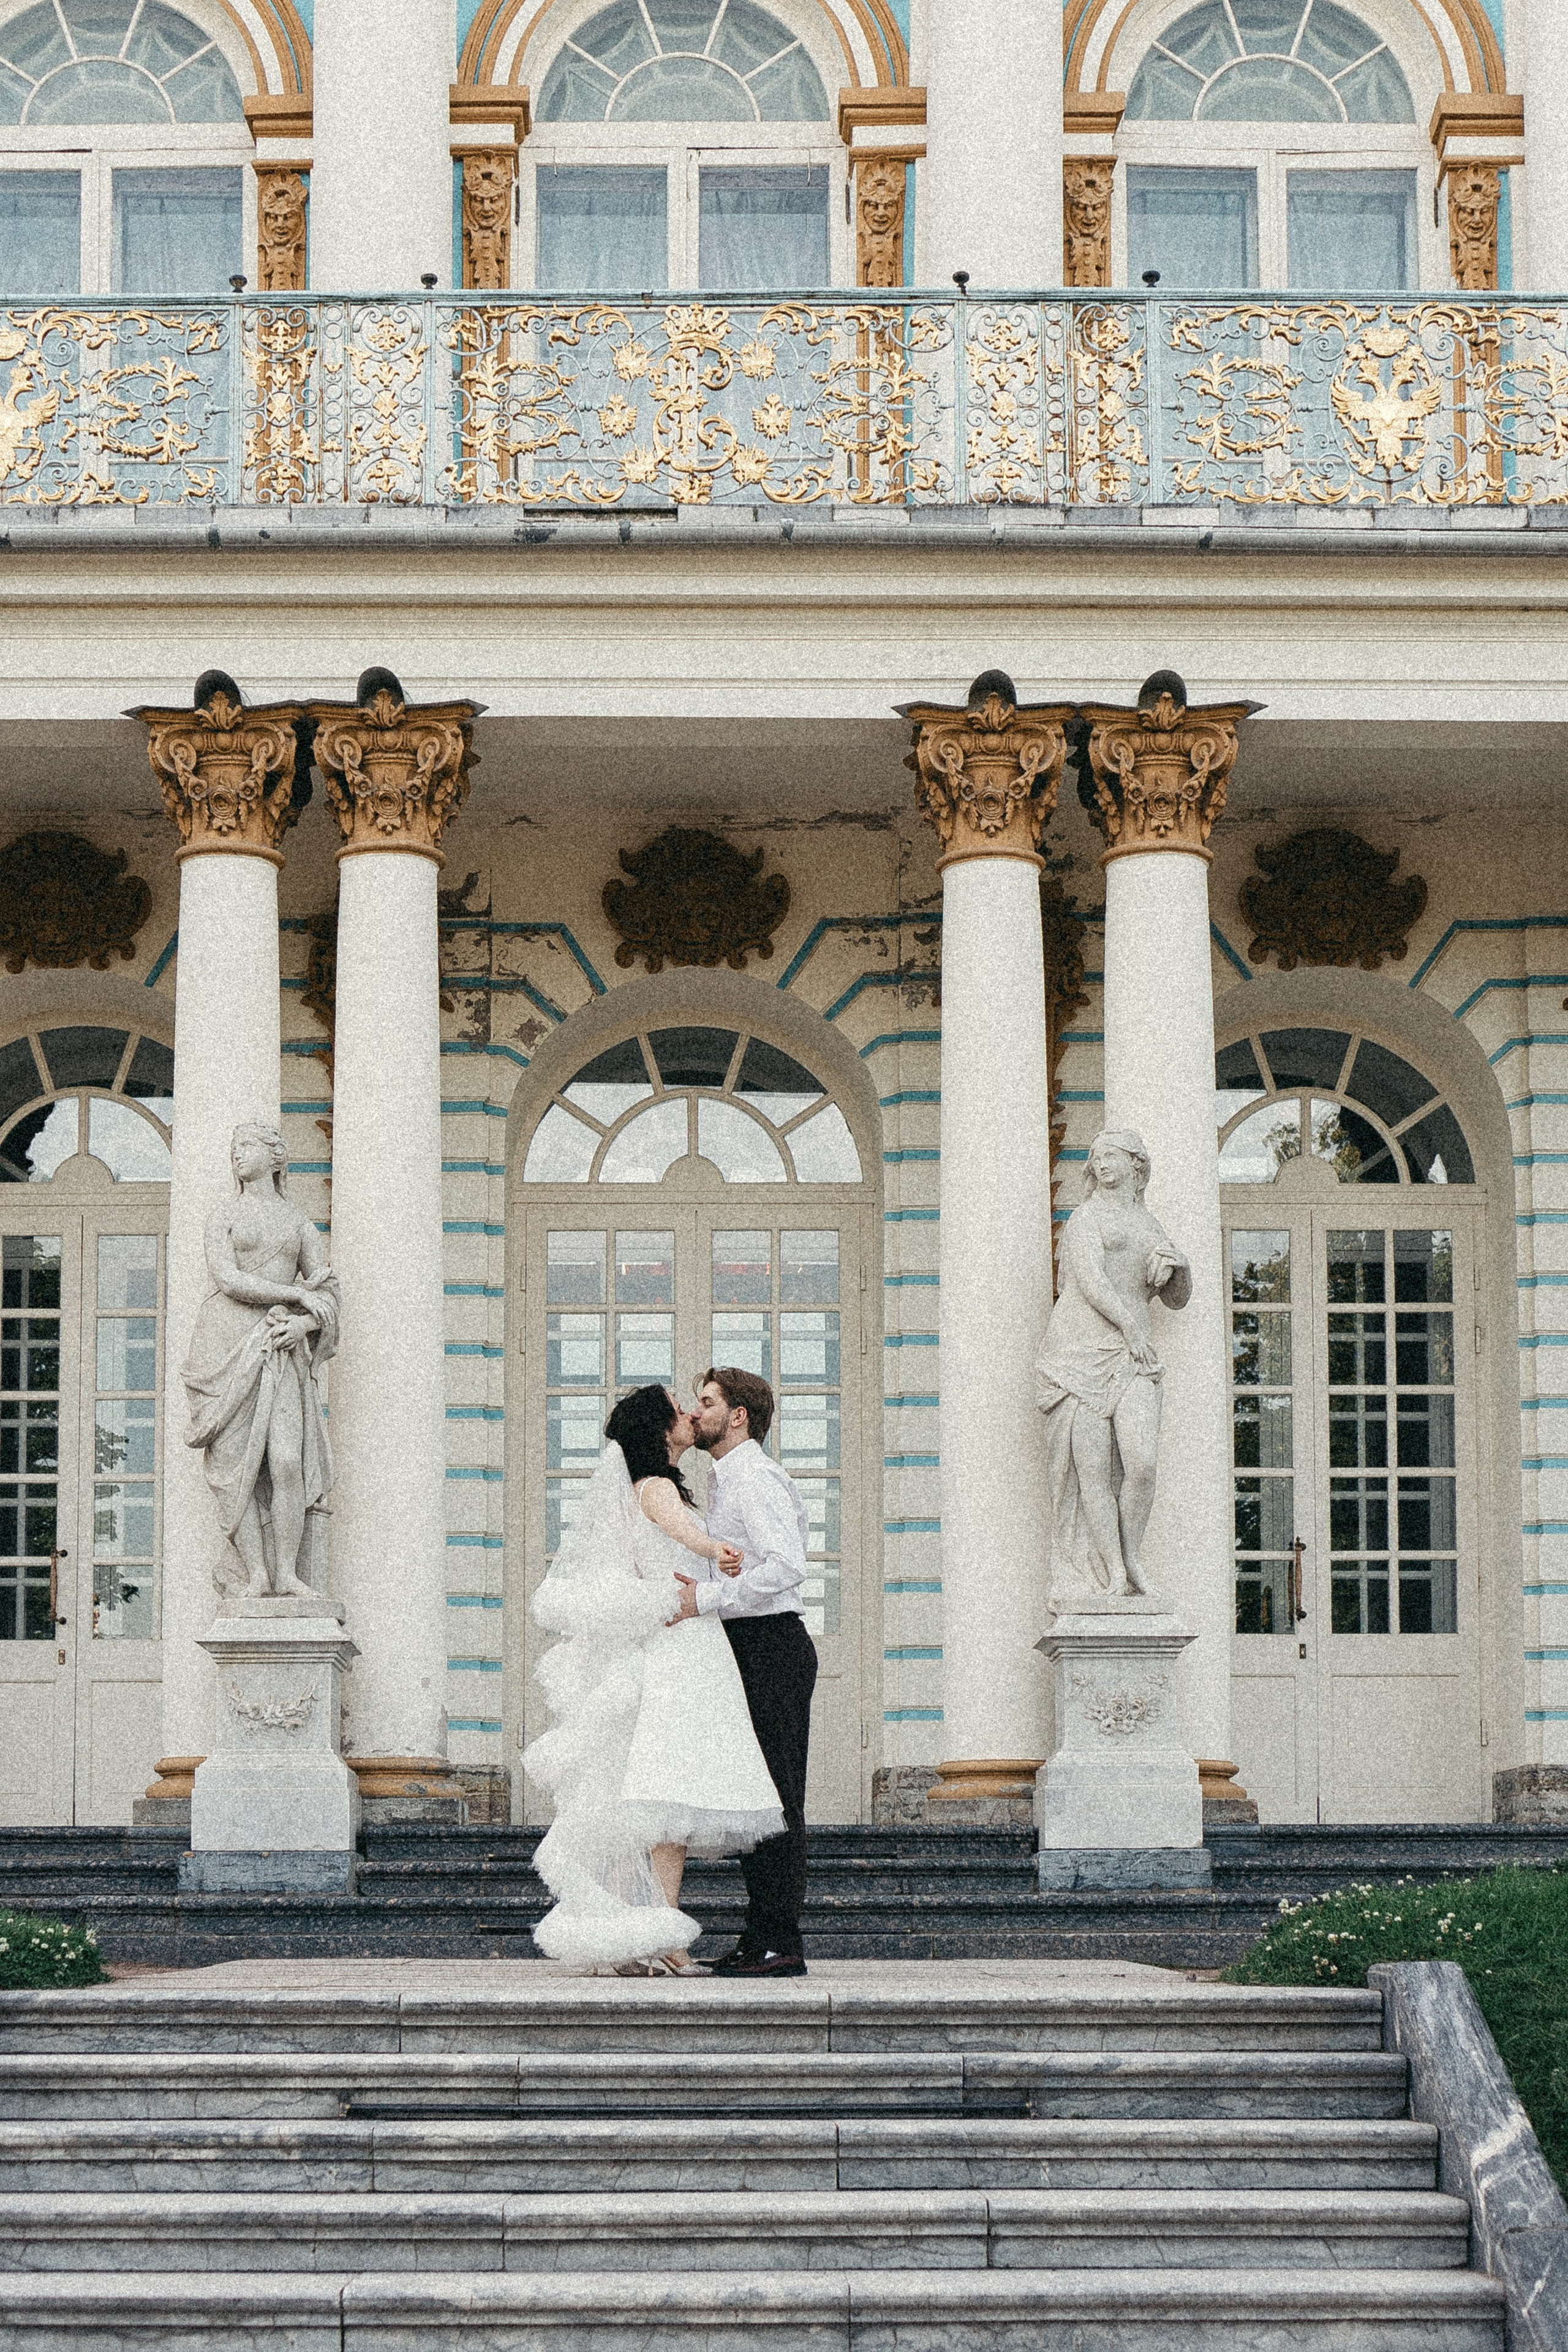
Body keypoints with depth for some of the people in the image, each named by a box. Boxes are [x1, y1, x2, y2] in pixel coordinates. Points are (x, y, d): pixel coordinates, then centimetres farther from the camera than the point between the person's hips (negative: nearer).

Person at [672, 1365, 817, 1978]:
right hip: (752, 1650, 10)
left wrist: (706, 1599, -22)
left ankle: (780, 1943, -11)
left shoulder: (757, 1478, -12)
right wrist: (698, 1587, 6)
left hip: (771, 1648, -10)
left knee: (774, 1795, -10)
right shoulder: (727, 1481, 21)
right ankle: (762, 1937, 13)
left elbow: (786, 1566, -25)